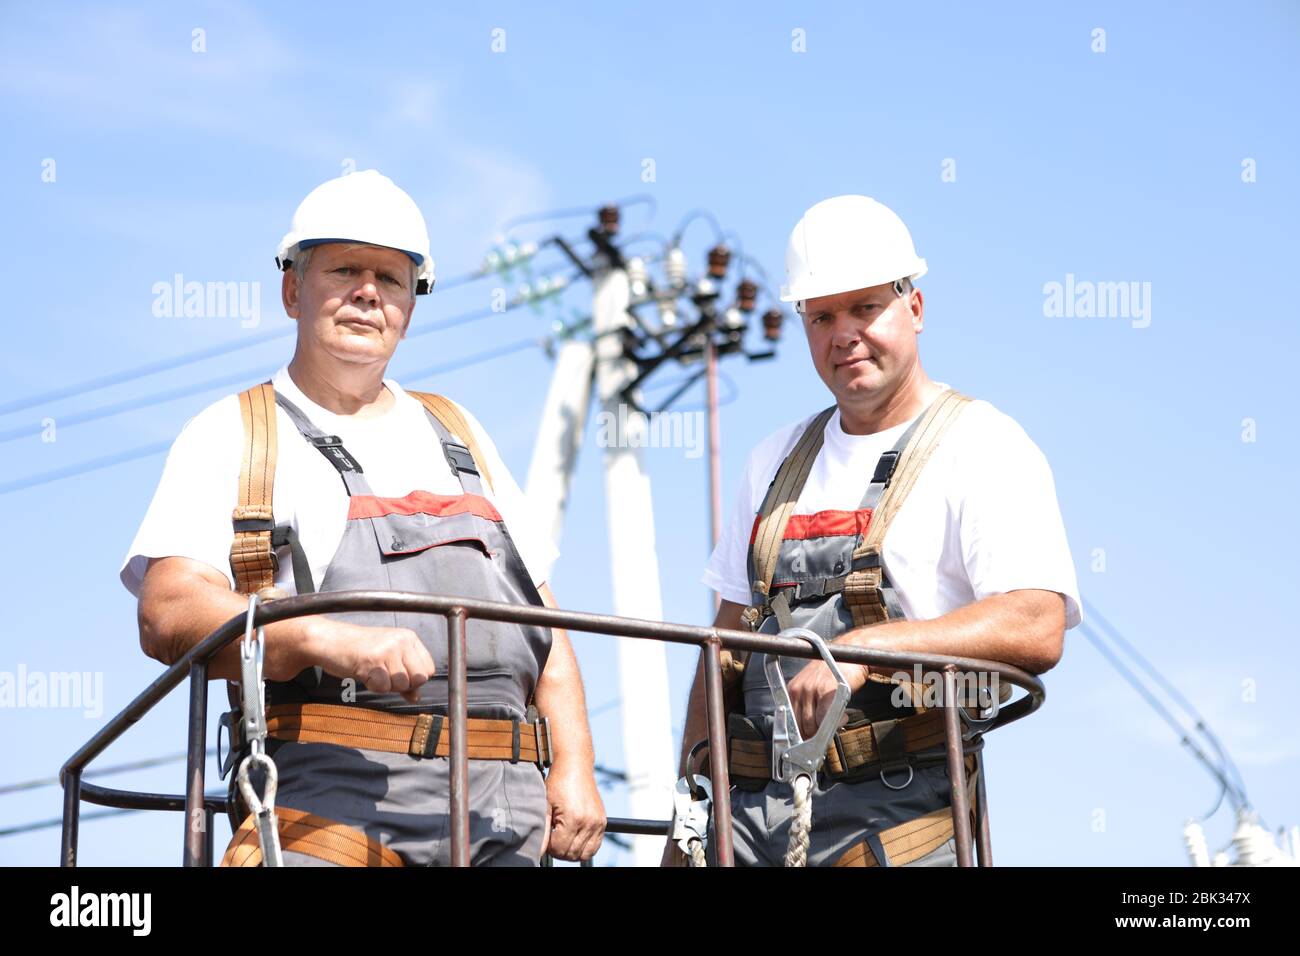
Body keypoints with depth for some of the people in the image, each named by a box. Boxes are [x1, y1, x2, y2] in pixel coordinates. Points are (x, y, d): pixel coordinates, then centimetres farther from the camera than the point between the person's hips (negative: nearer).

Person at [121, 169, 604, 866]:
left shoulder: (457, 434, 26)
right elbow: (170, 614, -6)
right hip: (334, 793, -4)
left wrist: (574, 767, 9)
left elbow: (543, 620, 23)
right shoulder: (230, 436, 11)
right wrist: (327, 640, -22)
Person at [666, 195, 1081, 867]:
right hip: (748, 806, 5)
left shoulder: (983, 447, 0)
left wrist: (864, 648, -24)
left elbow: (1036, 628, -15)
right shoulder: (777, 459, 20)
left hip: (897, 810, -5)